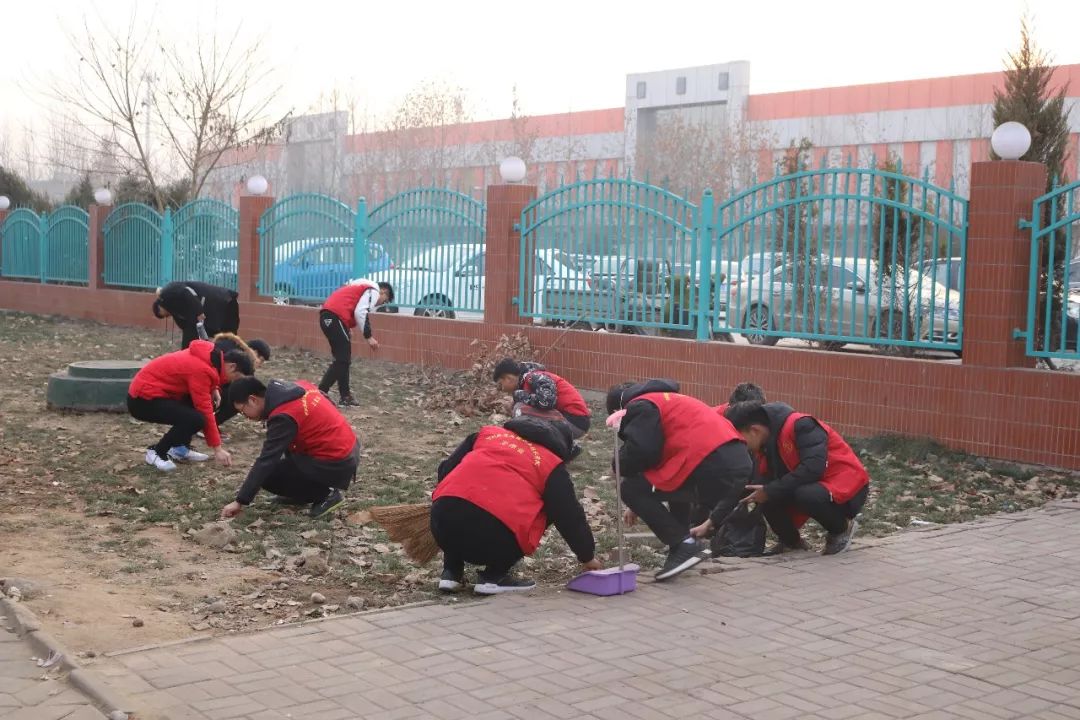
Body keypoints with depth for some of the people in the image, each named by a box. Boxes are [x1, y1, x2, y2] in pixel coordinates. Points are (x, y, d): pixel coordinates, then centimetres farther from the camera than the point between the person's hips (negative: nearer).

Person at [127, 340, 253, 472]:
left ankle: (180, 449, 11)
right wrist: (217, 448, -17)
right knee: (196, 419, -25)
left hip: (156, 392, 10)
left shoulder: (211, 357, 4)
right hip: (143, 399, -10)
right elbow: (205, 412, -22)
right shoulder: (201, 369, -24)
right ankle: (157, 453, -7)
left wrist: (213, 389, 2)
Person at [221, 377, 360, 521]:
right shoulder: (298, 386, 3)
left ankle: (326, 494, -2)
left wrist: (240, 501, -18)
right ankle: (305, 492, 19)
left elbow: (265, 462, -21)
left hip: (336, 464, -9)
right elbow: (328, 401, 18)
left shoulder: (283, 417, -20)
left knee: (268, 476, -3)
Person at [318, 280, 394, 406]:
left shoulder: (362, 287, 31)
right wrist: (369, 337, -8)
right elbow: (360, 312, -12)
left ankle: (345, 396, 18)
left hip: (327, 315, 10)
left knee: (343, 359, 15)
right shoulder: (373, 290, 3)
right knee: (342, 360, -7)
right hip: (334, 317, -10)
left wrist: (346, 331, 21)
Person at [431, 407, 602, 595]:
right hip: (495, 538, -4)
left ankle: (451, 573, 24)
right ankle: (493, 577, 11)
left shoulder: (488, 432, 26)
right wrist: (588, 557, 32)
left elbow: (446, 468, 25)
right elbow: (570, 516, 17)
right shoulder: (551, 464, 16)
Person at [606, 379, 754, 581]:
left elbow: (641, 451, -10)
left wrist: (620, 466, 14)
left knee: (631, 489, 2)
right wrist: (644, 505, 41)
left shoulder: (640, 407, 6)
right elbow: (668, 451, 38)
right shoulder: (667, 400, 35)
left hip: (711, 467, -9)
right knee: (676, 481, 37)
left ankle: (685, 545, -3)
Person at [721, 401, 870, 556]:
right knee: (769, 498, -14)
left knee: (805, 495, -36)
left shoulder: (799, 426, -22)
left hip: (847, 487, -8)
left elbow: (813, 468, -32)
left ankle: (842, 528, -6)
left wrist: (770, 490, -27)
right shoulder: (769, 442, 4)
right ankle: (792, 542, 11)